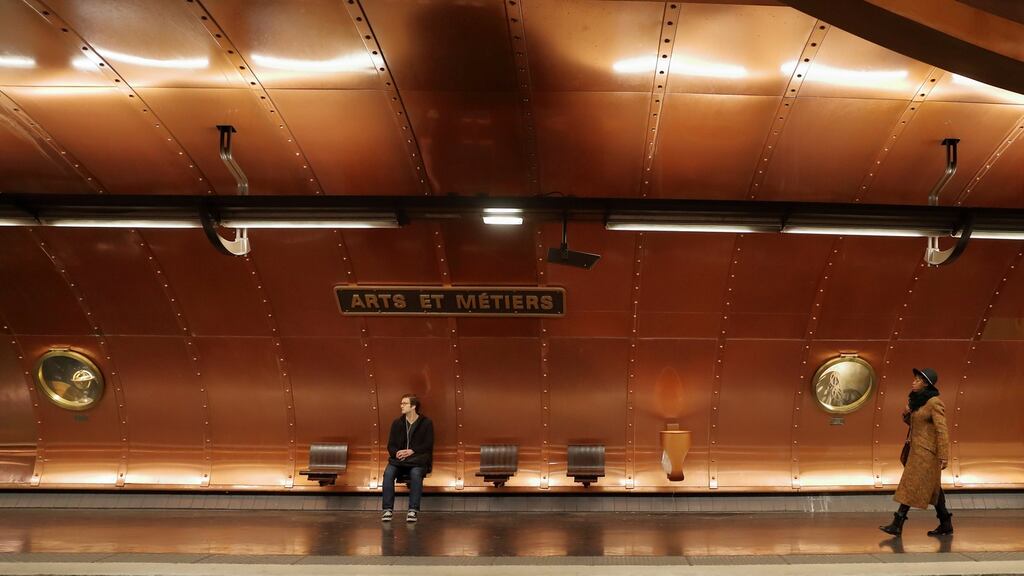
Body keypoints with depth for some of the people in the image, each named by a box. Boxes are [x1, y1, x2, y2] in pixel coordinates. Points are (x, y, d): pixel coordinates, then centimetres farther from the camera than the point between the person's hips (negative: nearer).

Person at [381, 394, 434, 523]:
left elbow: (428, 446, -4)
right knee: (388, 472, -29)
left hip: (418, 459, -3)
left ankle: (413, 510, -32)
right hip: (398, 458, 3)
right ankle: (388, 509, -27)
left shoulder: (426, 423, 3)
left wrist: (412, 451, -18)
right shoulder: (397, 423, 13)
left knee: (416, 473, -37)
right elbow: (391, 445, 10)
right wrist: (396, 453, -14)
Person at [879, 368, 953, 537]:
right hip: (917, 448, 9)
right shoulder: (917, 400, 12)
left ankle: (897, 525, -9)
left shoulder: (934, 402, -15)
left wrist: (944, 456, -22)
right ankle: (946, 525, 20)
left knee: (912, 486, -9)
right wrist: (906, 414, -1)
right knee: (932, 488, 13)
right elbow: (911, 421, 23)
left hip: (927, 450, -9)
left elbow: (942, 430, -19)